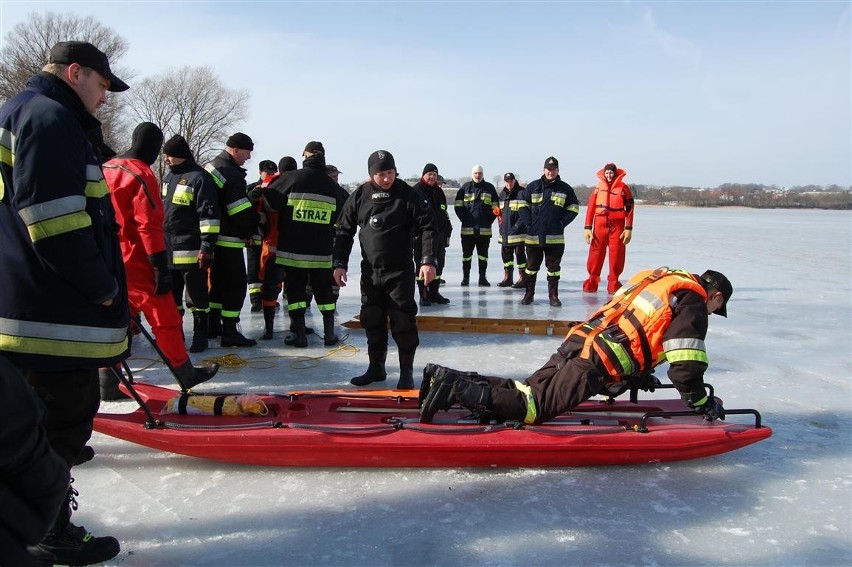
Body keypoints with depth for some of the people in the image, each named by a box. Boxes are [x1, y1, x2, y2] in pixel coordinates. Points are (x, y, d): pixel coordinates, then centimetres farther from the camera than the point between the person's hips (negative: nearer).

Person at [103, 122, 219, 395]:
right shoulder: (141, 173, -14)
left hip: (111, 260, 8)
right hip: (136, 261, -8)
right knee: (165, 318, 3)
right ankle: (185, 372, 13)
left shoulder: (107, 168, 12)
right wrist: (161, 267, -18)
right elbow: (149, 224, -19)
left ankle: (108, 383, 15)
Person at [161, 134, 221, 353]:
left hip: (191, 250, -8)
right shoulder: (168, 176, 13)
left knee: (197, 294, 0)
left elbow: (209, 214, -17)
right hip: (167, 249, 8)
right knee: (171, 295, 16)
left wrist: (207, 246, -21)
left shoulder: (199, 177, -13)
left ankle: (200, 335, 10)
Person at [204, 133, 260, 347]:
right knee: (236, 283, -5)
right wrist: (249, 232, -3)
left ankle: (213, 324, 28)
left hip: (212, 236, 10)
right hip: (228, 240, -10)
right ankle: (229, 332, -4)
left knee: (218, 280, 19)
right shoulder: (231, 174, -19)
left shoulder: (211, 166, 14)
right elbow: (241, 211, -21)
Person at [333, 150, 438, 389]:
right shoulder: (359, 196, 0)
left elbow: (427, 228, -8)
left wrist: (428, 260, -17)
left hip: (400, 273, -3)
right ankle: (376, 367, 25)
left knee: (403, 323, -2)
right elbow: (344, 231, 8)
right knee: (372, 322, 10)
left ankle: (406, 371, 11)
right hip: (370, 272, 3)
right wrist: (340, 263, 3)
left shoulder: (407, 195, -8)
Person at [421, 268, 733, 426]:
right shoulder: (692, 302, 1)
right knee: (534, 407, -13)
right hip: (593, 367, -9)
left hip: (577, 343, 9)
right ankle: (457, 388, -24)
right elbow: (684, 366, -6)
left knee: (526, 391, 9)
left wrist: (637, 375, 37)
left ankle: (450, 378, 2)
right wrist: (702, 402, 10)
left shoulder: (655, 278, 29)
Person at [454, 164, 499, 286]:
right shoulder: (465, 188, 4)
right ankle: (465, 277, 15)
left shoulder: (490, 188, 7)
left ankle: (482, 278, 13)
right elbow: (458, 206, 5)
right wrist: (464, 219, -4)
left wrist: (489, 221, 1)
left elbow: (495, 208, 9)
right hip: (467, 229, -1)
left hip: (484, 229, 1)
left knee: (483, 254, 6)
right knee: (467, 254, 6)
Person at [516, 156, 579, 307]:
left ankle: (553, 296, 13)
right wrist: (526, 221, -3)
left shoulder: (565, 189, 5)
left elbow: (573, 208, 11)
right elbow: (522, 204, 10)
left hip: (555, 237, 0)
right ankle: (529, 294, 18)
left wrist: (563, 222, -1)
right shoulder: (533, 187, 4)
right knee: (531, 266, 8)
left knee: (554, 267, 5)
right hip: (533, 236, 0)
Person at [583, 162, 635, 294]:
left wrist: (629, 229, -5)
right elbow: (591, 207, 5)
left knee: (616, 256, 1)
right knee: (596, 254, 2)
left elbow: (629, 209, 1)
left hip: (617, 226, -1)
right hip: (600, 225, 1)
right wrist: (587, 227, -1)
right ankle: (592, 281, 14)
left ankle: (613, 283, 12)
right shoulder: (598, 188, 6)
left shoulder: (623, 188, 2)